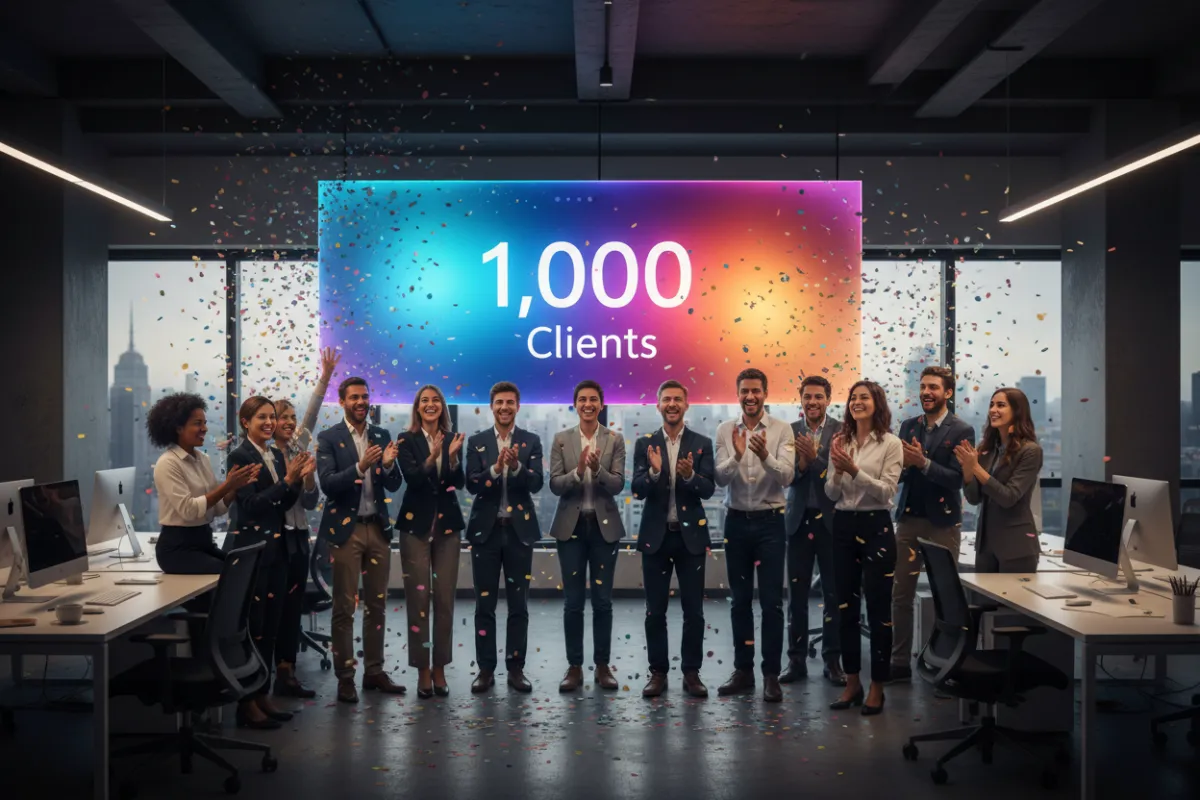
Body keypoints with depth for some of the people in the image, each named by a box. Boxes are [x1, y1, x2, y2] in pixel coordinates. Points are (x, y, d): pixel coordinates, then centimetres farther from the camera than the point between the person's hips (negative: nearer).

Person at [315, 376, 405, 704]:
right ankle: (345, 677, 6)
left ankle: (374, 671, 18)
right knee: (344, 606, 0)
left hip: (378, 528, 4)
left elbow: (394, 486, 4)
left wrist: (388, 465, -17)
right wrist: (360, 467, -28)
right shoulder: (329, 438, -4)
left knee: (377, 603, 9)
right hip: (346, 529, -4)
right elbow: (327, 484, -14)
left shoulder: (382, 436, 8)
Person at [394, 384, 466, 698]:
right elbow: (412, 478, -15)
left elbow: (459, 481, -5)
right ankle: (423, 670, 8)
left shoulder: (453, 439, 5)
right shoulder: (407, 440, -2)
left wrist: (452, 455, -22)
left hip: (447, 524, 3)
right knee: (418, 597, -1)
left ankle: (440, 669, 14)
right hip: (416, 524, -2)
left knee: (444, 598, 5)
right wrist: (432, 457, -31)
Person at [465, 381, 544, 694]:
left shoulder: (531, 442, 3)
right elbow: (471, 484, -7)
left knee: (518, 604, 5)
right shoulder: (477, 442, 4)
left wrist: (516, 466, -27)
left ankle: (516, 668, 14)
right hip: (485, 530, 0)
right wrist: (496, 468, -24)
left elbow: (537, 483, -8)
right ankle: (486, 669, 12)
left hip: (519, 530, 0)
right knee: (484, 603, 4)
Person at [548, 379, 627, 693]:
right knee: (573, 601, 4)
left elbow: (618, 485, -7)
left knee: (602, 600, 5)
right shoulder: (561, 439, 2)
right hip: (571, 526, 0)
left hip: (605, 526, 0)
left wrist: (597, 469, -25)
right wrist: (578, 471, -22)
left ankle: (603, 666, 15)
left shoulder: (615, 440, 0)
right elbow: (554, 485, -5)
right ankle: (574, 667, 12)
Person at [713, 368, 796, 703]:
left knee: (771, 600, 0)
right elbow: (720, 478, -8)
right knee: (740, 599, 10)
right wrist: (736, 455, -27)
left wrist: (765, 455, -35)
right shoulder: (725, 430, 1)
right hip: (737, 522, 3)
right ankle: (743, 670, 20)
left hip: (770, 522, -2)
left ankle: (771, 674, 8)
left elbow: (787, 476, -17)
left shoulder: (782, 429, -5)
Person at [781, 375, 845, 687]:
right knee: (796, 591, 5)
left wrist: (815, 458, -25)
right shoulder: (789, 432, 4)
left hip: (831, 520, -2)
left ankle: (832, 660, 15)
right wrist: (800, 463, -22)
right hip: (798, 520, 2)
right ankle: (797, 659, 13)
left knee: (834, 592, 5)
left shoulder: (842, 431, -3)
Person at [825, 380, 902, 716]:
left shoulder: (891, 444, -4)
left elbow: (887, 491, -13)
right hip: (843, 526, 5)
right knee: (846, 607, 10)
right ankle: (852, 683, 21)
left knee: (878, 609, 1)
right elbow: (831, 494, 6)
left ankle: (877, 688, 11)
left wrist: (854, 470, -23)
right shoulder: (840, 442, 7)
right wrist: (838, 471, -13)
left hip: (875, 527, -4)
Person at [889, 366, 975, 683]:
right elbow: (897, 475, 8)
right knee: (901, 594, 4)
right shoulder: (908, 427, 10)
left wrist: (923, 462, -25)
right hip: (909, 519, 4)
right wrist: (900, 462, -14)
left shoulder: (961, 431, -5)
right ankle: (900, 663, 12)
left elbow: (957, 478, -13)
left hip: (942, 523, -4)